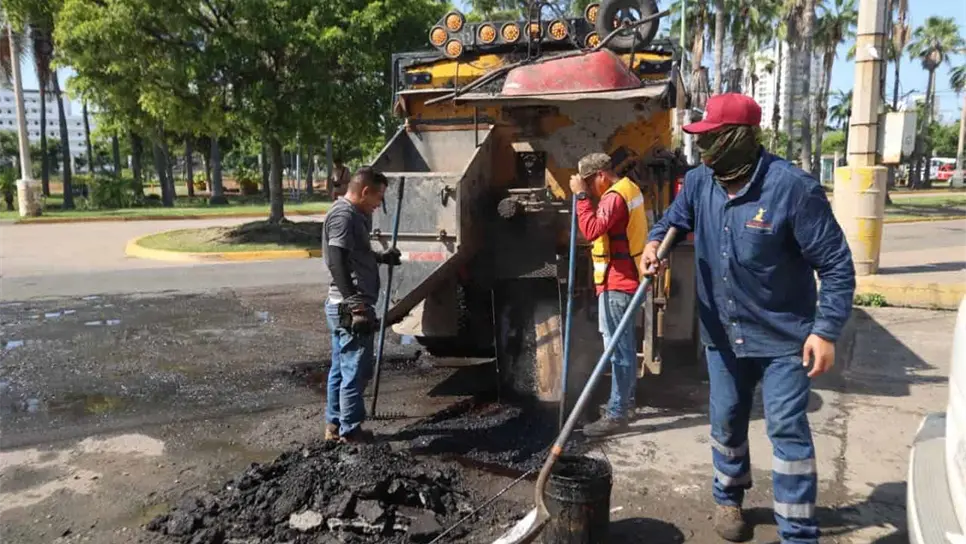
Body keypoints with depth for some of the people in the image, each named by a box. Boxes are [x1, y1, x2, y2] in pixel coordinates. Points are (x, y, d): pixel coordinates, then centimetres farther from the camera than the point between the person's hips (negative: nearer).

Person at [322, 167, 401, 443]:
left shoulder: (353, 214, 17)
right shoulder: (343, 215, -15)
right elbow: (337, 263, -26)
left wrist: (382, 257, 29)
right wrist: (354, 303, -31)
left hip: (344, 307, 11)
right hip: (350, 308, -11)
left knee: (341, 369, 16)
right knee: (356, 371, -2)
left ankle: (334, 425, 26)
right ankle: (350, 432, 8)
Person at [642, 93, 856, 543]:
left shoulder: (792, 188, -21)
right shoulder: (699, 182, -4)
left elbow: (836, 265, -16)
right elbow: (674, 219, 15)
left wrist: (827, 329, -21)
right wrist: (655, 241, -9)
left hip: (783, 336, -5)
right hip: (723, 334, 5)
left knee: (787, 429, -2)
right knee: (727, 421, 18)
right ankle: (729, 498, 41)